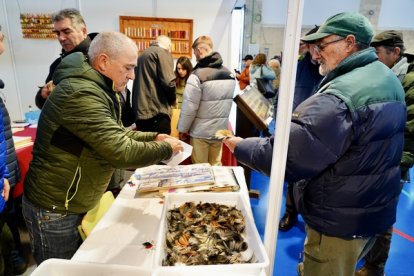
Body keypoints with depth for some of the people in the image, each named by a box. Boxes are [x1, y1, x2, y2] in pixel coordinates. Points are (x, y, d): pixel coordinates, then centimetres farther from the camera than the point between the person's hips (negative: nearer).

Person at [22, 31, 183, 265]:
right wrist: (166, 149, -17)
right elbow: (121, 152, -33)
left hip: (75, 203, 9)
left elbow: (117, 134, 13)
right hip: (55, 209, -9)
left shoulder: (97, 89, 6)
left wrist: (154, 137, -1)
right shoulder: (81, 94, -29)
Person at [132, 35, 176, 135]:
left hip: (140, 111, 8)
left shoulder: (142, 55, 23)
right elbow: (169, 82, -13)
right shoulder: (163, 52, -1)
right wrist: (173, 99, 6)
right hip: (156, 112, -8)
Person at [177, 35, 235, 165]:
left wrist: (182, 129, -2)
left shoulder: (197, 75, -17)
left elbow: (189, 107, -15)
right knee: (216, 166, 18)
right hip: (220, 130, 5)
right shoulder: (230, 74, 2)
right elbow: (229, 102, 6)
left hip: (200, 132, -5)